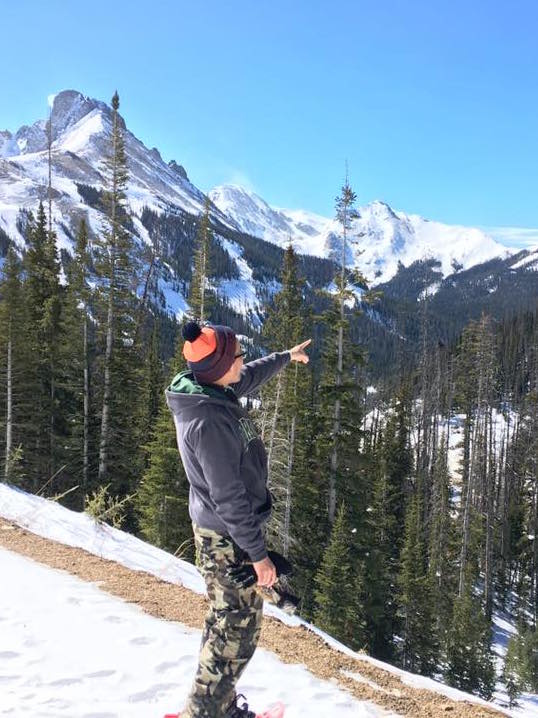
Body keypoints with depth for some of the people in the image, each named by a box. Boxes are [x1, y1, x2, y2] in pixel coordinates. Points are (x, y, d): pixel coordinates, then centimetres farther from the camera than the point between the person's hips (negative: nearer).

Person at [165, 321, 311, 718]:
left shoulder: (216, 391, -2)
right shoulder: (208, 421, -30)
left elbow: (251, 376, 21)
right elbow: (227, 497, -27)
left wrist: (286, 357, 37)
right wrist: (258, 552, -20)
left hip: (227, 529, 10)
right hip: (228, 537, -10)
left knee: (228, 620, 21)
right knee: (239, 627, 1)